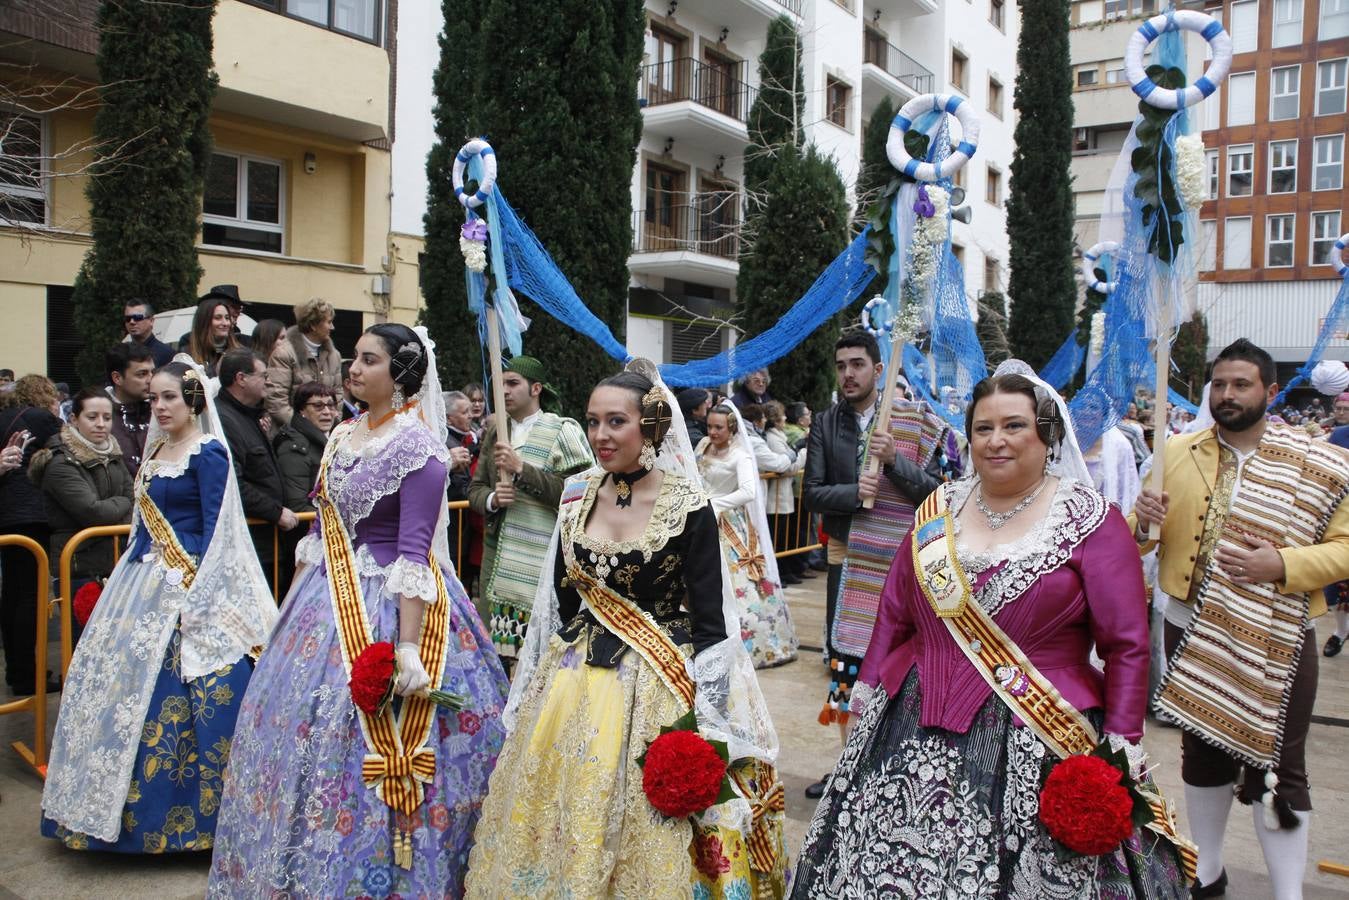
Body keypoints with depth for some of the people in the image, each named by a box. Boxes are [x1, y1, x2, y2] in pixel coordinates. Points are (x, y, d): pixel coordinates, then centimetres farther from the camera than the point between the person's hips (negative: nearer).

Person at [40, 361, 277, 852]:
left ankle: (184, 812, 8)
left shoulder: (208, 453, -10)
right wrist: (124, 579, 16)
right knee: (120, 679, 11)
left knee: (174, 693, -6)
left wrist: (195, 596, -19)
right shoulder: (155, 450, 14)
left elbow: (215, 530, -14)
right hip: (145, 580, 9)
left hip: (189, 586, -8)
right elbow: (144, 523, 18)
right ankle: (123, 805, 26)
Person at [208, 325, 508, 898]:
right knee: (307, 732, 14)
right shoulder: (344, 435, 9)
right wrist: (295, 605, 18)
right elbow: (323, 529, 16)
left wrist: (408, 645, -24)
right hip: (329, 602, 8)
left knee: (357, 741, -2)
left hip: (387, 606, -8)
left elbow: (414, 555, -20)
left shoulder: (417, 446, -14)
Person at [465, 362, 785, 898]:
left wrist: (702, 724, -13)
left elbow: (710, 622, -11)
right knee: (558, 822, 13)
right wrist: (537, 686, 11)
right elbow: (559, 599, 10)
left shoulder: (687, 506, -13)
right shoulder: (577, 495, 1)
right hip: (572, 681, 5)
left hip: (654, 692, -4)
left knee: (644, 836, 5)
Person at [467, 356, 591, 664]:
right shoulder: (495, 432, 15)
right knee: (493, 642, 6)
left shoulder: (562, 431, -4)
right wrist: (493, 499, -7)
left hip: (541, 557, -6)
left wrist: (521, 468, -18)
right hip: (497, 549, 6)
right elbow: (475, 490, 15)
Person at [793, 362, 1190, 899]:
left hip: (1036, 743, -3)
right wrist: (868, 681, 12)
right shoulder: (939, 510, 8)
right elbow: (894, 611, 15)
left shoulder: (1090, 521, -4)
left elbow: (1128, 646, -6)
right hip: (916, 732, 4)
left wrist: (1122, 738, -12)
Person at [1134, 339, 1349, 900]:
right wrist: (1142, 520, -17)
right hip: (1190, 632, 3)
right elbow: (1141, 542, 6)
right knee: (1202, 753, 17)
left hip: (1274, 641, -3)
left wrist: (1282, 565, -23)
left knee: (1276, 768, 2)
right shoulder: (1177, 453, 3)